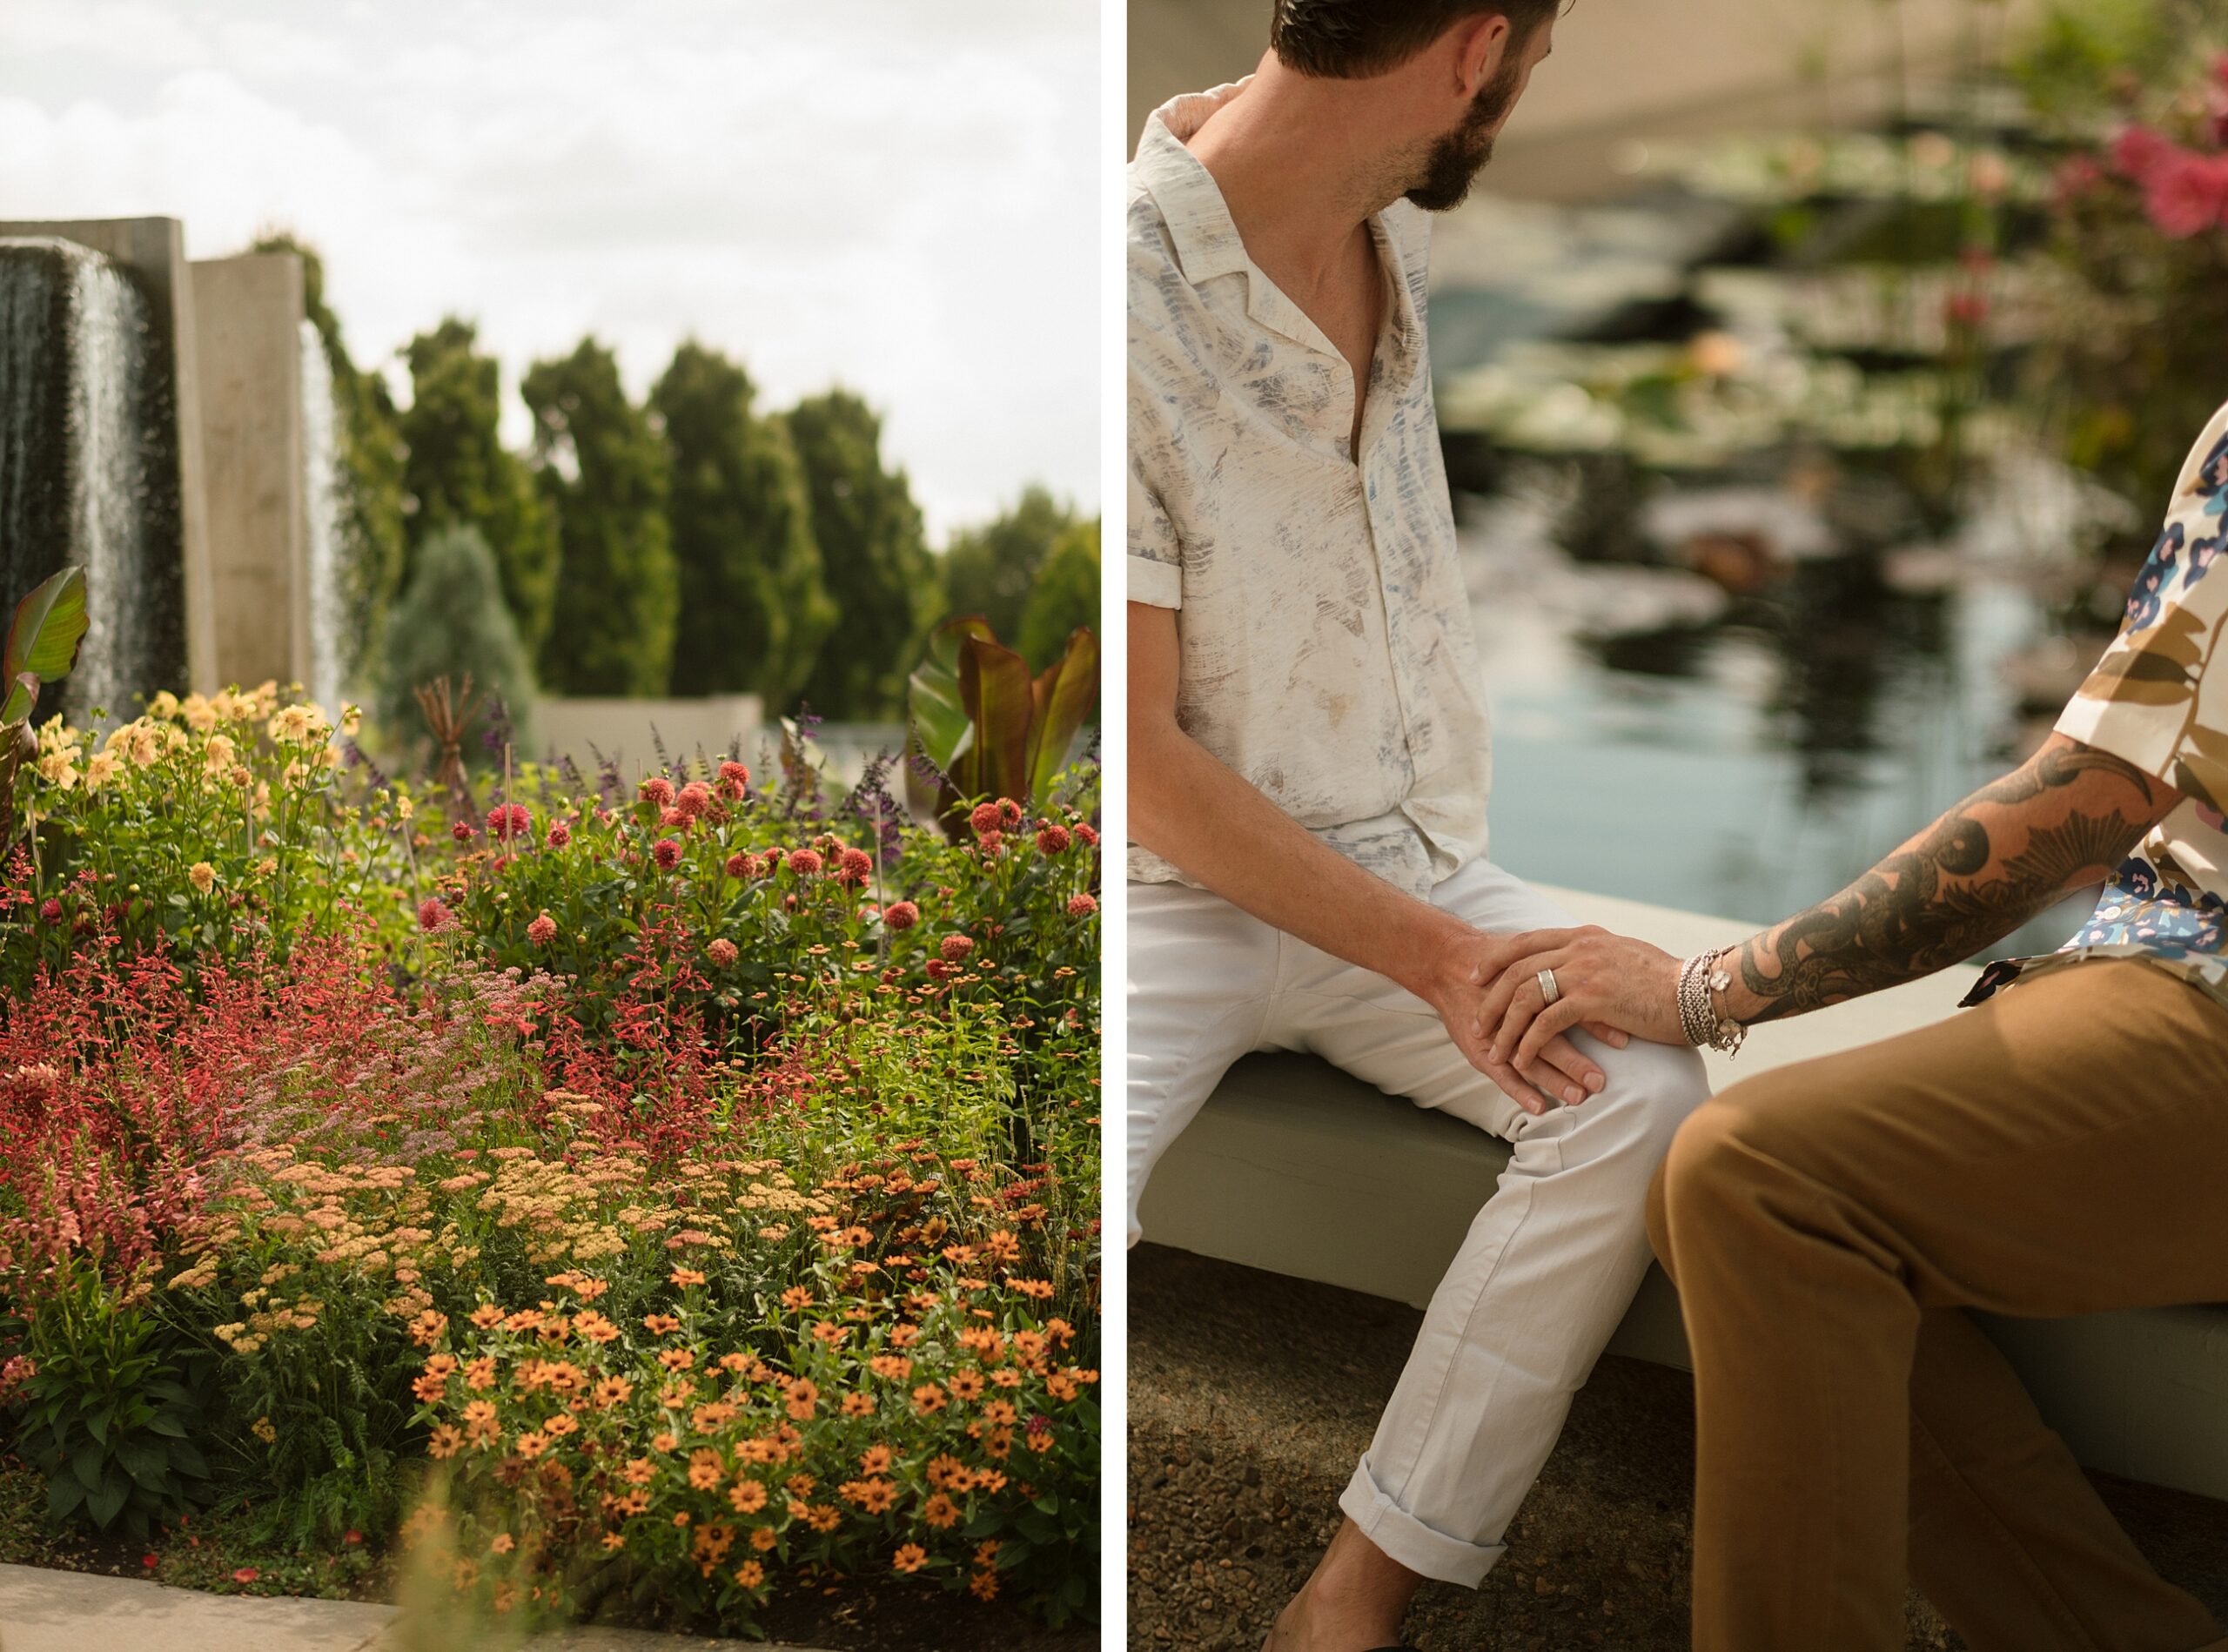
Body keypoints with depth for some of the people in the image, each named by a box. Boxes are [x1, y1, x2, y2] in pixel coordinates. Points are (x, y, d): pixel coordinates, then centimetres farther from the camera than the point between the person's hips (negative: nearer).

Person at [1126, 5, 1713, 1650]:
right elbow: (1144, 758, -17)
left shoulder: (1403, 226, 2)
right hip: (1179, 884, -5)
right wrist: (1432, 957, -20)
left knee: (1649, 1096, -24)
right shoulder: (1135, 296, -18)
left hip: (1409, 857, 6)